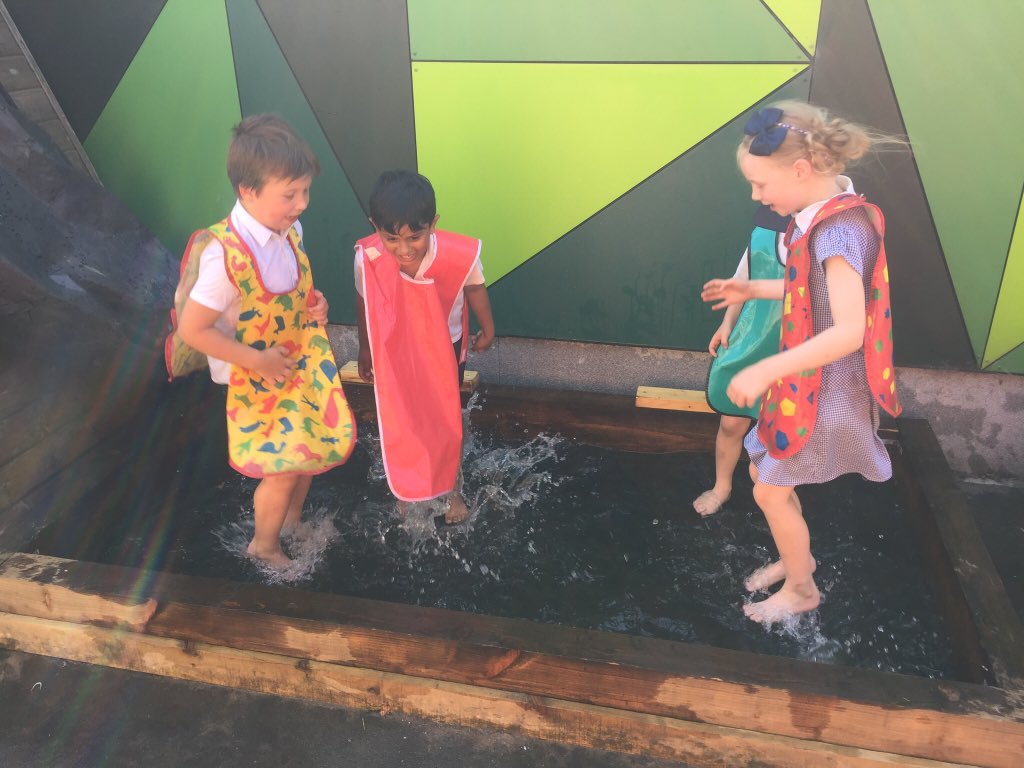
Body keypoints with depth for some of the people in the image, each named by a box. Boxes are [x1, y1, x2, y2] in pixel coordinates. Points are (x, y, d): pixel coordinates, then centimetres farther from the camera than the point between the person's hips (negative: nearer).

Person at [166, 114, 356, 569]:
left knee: (311, 449, 20)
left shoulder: (289, 230, -9)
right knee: (283, 469, 5)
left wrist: (313, 303, -9)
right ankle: (264, 545, 34)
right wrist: (258, 360, -21)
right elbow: (192, 330, -25)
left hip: (306, 364, 7)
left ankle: (293, 519, 47)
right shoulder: (224, 254, -31)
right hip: (259, 380, -7)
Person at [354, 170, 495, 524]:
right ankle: (406, 486, 49)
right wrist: (365, 349, 6)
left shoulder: (461, 255, -34)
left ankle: (453, 487, 46)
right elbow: (364, 303, -9)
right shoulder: (368, 258, -31)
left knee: (448, 419, 20)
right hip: (395, 350, 1)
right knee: (401, 420, 21)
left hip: (445, 347, 0)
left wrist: (487, 330, 7)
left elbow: (475, 289, -10)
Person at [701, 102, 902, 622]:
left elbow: (849, 330, -32)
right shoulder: (822, 218, 1)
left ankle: (802, 590, 27)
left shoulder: (840, 228, -26)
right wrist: (753, 290, 15)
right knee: (763, 472, 19)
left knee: (770, 490, 4)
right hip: (806, 380, 9)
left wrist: (764, 372, -32)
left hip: (826, 390, -9)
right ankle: (796, 558, 42)